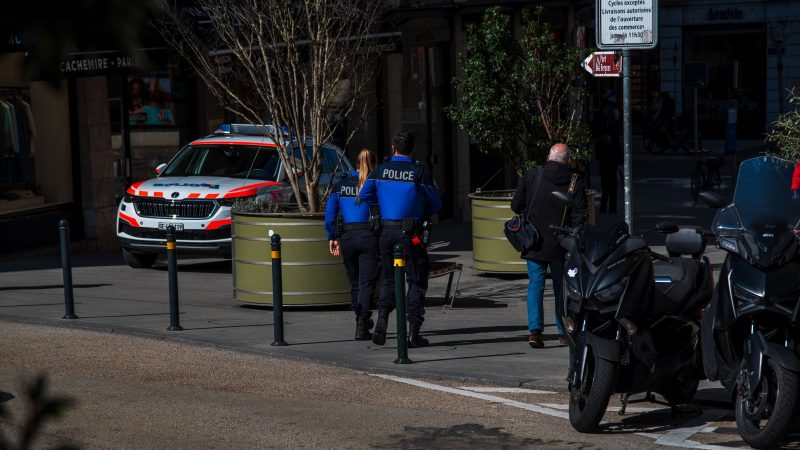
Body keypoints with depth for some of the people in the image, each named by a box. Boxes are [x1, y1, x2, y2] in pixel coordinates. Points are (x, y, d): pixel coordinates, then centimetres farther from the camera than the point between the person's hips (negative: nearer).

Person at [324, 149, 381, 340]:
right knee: (366, 283, -3)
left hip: (347, 237, 3)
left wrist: (332, 238, 11)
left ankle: (361, 322, 28)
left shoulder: (341, 185, 6)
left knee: (355, 283, 17)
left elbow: (330, 214, 4)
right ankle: (362, 327, -14)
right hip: (369, 236, -3)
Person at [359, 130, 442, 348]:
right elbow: (436, 203, -2)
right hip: (412, 232, -3)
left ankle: (382, 317, -5)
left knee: (389, 278, 18)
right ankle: (413, 333, 3)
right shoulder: (420, 172, -7)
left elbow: (364, 196, 3)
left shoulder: (381, 170, 1)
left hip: (387, 231, 3)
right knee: (416, 281, 6)